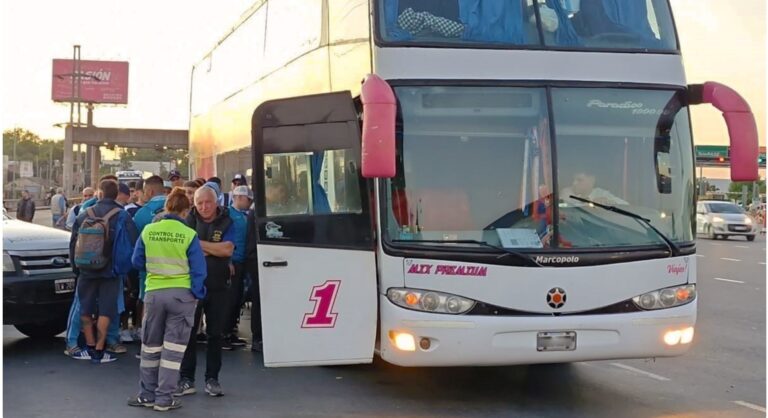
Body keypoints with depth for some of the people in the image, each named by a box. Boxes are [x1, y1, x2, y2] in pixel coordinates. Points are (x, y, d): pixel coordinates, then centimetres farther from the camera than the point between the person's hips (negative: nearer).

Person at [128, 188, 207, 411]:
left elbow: (137, 262, 9)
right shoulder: (189, 235, -9)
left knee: (150, 347, 16)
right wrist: (197, 295, 3)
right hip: (182, 294, -2)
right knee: (173, 348, 5)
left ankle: (147, 395, 23)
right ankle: (164, 399, 7)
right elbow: (198, 269, -8)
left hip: (154, 293, 2)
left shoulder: (148, 231, -1)